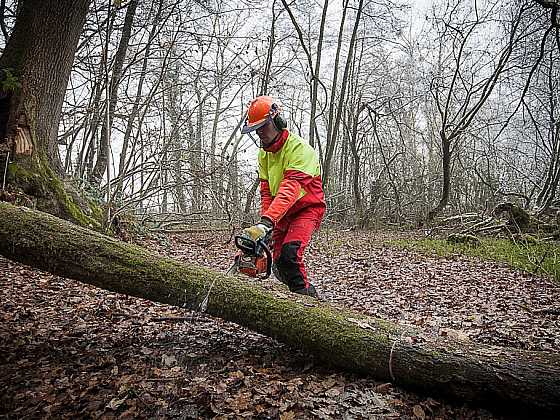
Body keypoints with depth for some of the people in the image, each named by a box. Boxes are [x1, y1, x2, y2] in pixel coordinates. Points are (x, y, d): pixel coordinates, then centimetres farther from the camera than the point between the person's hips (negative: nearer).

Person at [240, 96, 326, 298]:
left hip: (307, 209, -8)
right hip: (282, 213, 8)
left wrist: (266, 222, -49)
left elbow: (290, 188, -38)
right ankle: (306, 294, 29)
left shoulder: (299, 148, -25)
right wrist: (265, 222, -17)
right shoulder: (264, 153, 2)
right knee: (279, 261, 8)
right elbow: (266, 191, -2)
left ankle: (306, 295, -8)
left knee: (289, 252, -27)